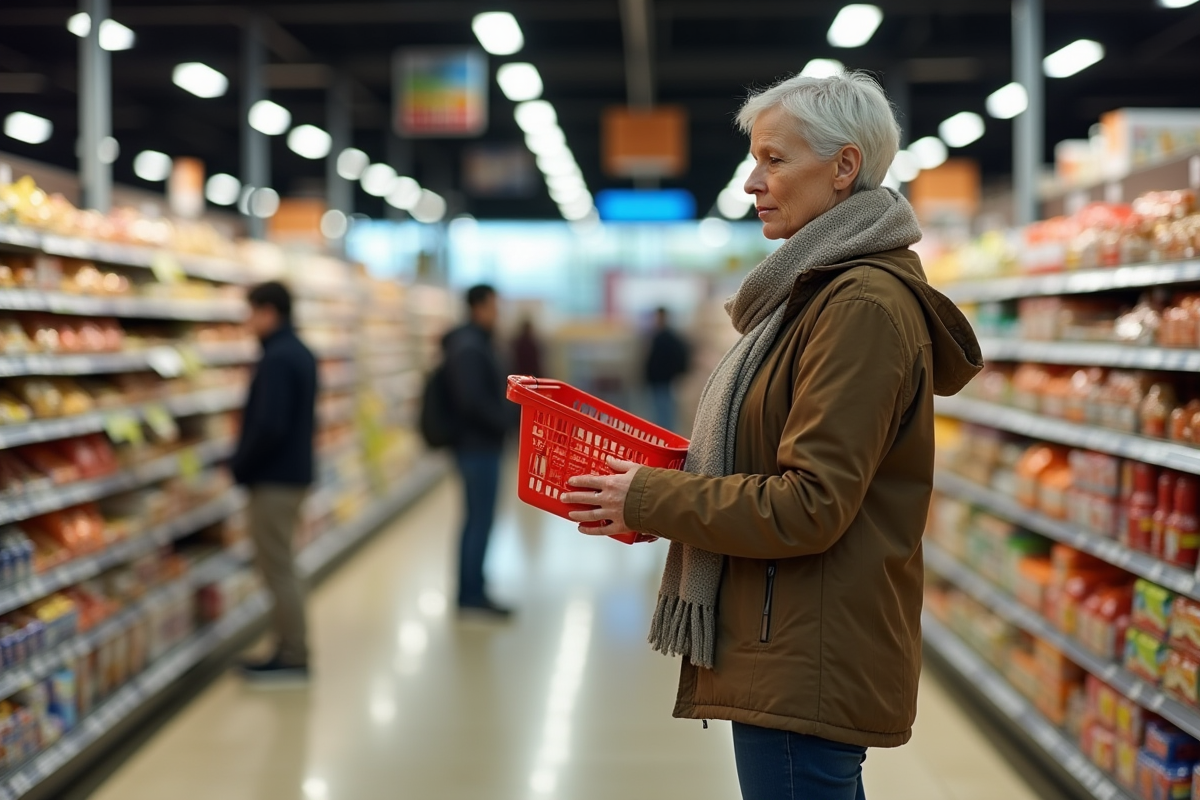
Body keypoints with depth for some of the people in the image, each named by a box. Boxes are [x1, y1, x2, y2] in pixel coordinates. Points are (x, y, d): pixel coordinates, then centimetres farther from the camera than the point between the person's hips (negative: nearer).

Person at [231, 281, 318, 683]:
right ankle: (290, 650, 24)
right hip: (295, 473, 10)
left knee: (278, 568, -3)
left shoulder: (277, 360, -19)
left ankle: (292, 657, 3)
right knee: (281, 567, 17)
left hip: (273, 479, -10)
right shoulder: (301, 354, 12)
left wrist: (240, 466, -11)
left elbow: (269, 426, -26)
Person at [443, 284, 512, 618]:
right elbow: (472, 400, -26)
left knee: (477, 518, 14)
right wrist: (505, 421, -14)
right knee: (480, 519, -4)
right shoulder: (470, 348, -18)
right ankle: (472, 594, 2)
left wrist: (504, 418, 6)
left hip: (480, 443, 10)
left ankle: (472, 589, 20)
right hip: (478, 445, -10)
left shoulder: (476, 343, 14)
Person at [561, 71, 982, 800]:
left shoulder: (863, 306, -17)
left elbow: (810, 506, -22)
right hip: (801, 655, 10)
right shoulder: (824, 288, 15)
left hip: (807, 667, -10)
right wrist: (659, 491, 6)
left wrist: (651, 500, -13)